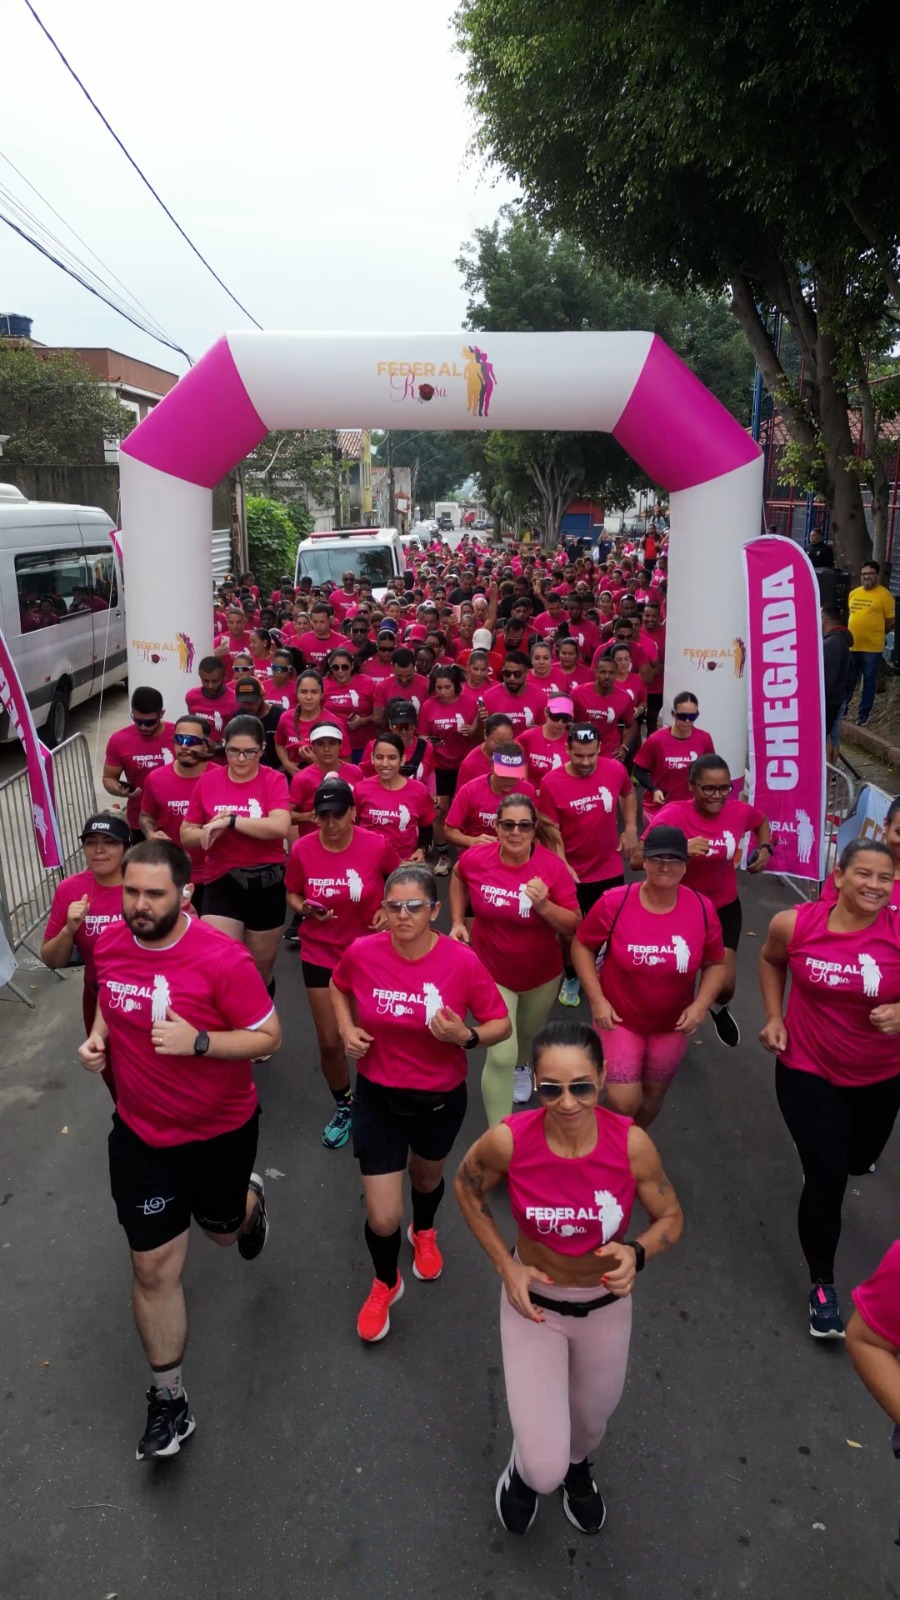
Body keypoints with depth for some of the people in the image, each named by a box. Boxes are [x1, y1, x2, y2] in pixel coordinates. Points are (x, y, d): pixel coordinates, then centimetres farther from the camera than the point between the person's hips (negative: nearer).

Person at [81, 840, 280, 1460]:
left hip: (221, 1129, -3)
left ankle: (250, 1200, 63)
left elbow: (269, 1037, -19)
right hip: (140, 1134, 3)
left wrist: (198, 1041, -33)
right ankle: (169, 1402, 25)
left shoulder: (223, 958, -27)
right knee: (155, 1267, 6)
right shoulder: (110, 943, -10)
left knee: (224, 1228, 24)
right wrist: (97, 1037, -8)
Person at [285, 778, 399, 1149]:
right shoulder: (302, 850, -12)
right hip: (320, 954, 1)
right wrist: (306, 908, -18)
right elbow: (292, 895, 4)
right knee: (329, 1042, 5)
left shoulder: (378, 845, -15)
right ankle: (343, 1106, 33)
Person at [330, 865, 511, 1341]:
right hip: (378, 1096, 0)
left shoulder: (462, 962, -23)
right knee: (382, 1218, 0)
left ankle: (424, 1232, 66)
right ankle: (385, 1283, 35)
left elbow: (501, 1023, -11)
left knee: (426, 1176, 30)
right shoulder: (362, 953, -18)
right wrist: (346, 1028, -10)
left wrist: (467, 1037, -31)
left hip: (441, 1097, 0)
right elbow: (338, 986, 7)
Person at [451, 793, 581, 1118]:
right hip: (491, 971, -1)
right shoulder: (475, 859, -18)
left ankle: (522, 1067, 67)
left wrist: (544, 905, -35)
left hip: (541, 973, 1)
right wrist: (458, 921, 1)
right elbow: (458, 876, 9)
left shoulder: (553, 866, -23)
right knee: (501, 1056, -11)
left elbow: (573, 926, -18)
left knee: (529, 1032, 30)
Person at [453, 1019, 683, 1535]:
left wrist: (636, 1253, -30)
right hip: (534, 1300, -1)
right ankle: (527, 1467, 34)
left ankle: (577, 1467, 65)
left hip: (606, 1304, 2)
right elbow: (468, 1188, -6)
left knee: (591, 1421, 27)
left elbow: (671, 1219, -10)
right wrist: (506, 1266, -12)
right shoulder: (508, 1140, -29)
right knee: (545, 1470, -5)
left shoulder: (632, 1143, -27)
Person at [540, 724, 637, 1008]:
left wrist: (631, 828, 5)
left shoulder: (615, 770, -12)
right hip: (572, 872, -2)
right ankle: (571, 978, 40)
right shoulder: (551, 783, -20)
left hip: (610, 869, 2)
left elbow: (627, 793, 13)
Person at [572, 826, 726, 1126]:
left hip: (672, 1025, 3)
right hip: (618, 1019, -3)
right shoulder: (614, 902, -19)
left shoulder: (703, 909, -13)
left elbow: (715, 964, 0)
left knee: (654, 1095, 20)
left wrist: (700, 1005, -15)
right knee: (623, 1103, -8)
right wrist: (597, 999, -15)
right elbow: (581, 945, -7)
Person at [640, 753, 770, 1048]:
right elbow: (636, 859, -33)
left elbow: (761, 823, 14)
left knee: (725, 983, -2)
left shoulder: (739, 811, -12)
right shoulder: (674, 814, -25)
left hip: (725, 907, 3)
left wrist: (765, 849, -6)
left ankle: (719, 1009, 38)